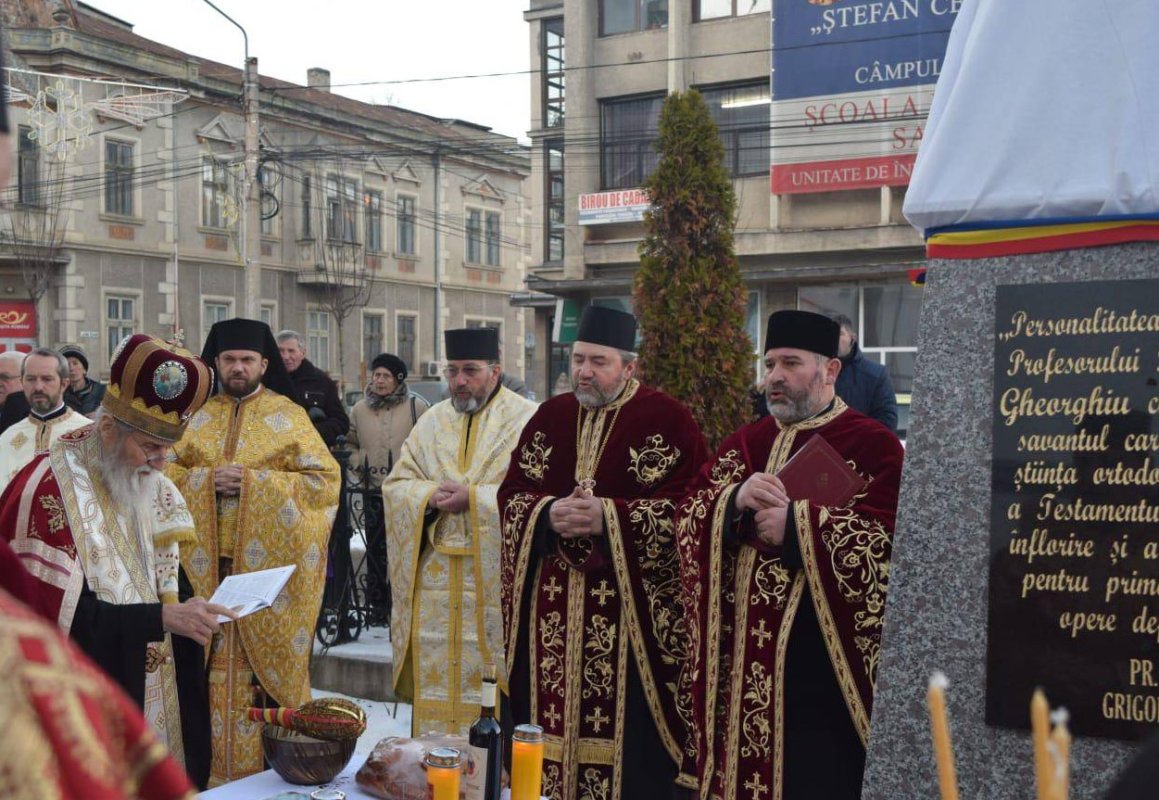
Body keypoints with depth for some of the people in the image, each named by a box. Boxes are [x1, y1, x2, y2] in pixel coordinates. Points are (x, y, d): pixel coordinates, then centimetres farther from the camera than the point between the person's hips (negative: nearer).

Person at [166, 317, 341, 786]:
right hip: (207, 566, 3)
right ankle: (213, 767, 12)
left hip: (268, 567, -3)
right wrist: (207, 479, -11)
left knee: (263, 661, -2)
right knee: (214, 666, 3)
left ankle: (270, 764, 7)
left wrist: (253, 481, -12)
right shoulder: (197, 417, 12)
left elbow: (326, 479, -5)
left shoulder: (288, 416, 2)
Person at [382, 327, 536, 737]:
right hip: (435, 577, 5)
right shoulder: (432, 421, 14)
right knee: (436, 671, 8)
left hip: (496, 576, -5)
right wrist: (430, 495, -10)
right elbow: (396, 483, 11)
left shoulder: (527, 419, -3)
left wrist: (473, 497, -18)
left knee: (492, 677, -3)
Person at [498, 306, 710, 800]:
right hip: (551, 607, 5)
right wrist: (548, 514, -12)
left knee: (626, 734, -2)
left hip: (629, 608, -4)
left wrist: (609, 517, -20)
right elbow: (512, 495, 9)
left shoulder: (666, 420, -4)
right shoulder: (549, 417, 12)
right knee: (548, 721, 8)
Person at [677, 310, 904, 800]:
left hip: (821, 661, -5)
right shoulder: (746, 444, 14)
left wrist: (795, 525, -15)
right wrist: (735, 500, -16)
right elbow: (689, 516, 4)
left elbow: (886, 539, -16)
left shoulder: (874, 445, -4)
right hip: (742, 656, 5)